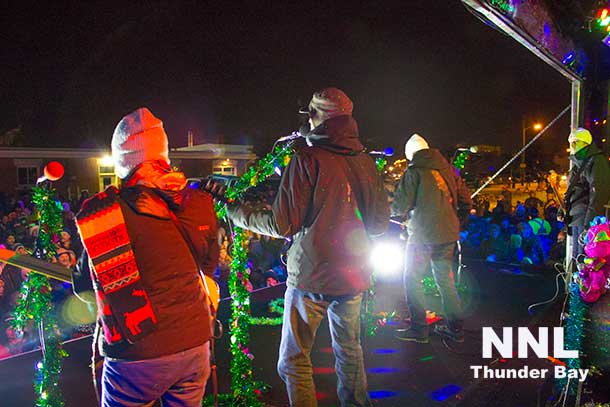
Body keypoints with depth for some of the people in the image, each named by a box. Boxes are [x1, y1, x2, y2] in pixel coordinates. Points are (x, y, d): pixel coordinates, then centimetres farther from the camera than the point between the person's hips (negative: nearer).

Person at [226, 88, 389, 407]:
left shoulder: (307, 159, -14)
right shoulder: (365, 162, 1)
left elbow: (283, 225, -13)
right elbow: (380, 223, 7)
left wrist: (238, 213, 1)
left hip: (311, 277, -5)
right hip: (353, 276, 6)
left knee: (293, 361, 7)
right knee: (349, 350, 23)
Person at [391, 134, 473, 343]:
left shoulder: (414, 172, -9)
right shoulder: (447, 169, 8)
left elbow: (399, 206, -11)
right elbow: (466, 202, 11)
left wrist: (401, 213, 12)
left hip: (423, 234, -6)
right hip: (448, 234, 6)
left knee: (412, 279, 5)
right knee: (445, 279, 17)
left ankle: (419, 329, 6)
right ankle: (455, 328, 21)